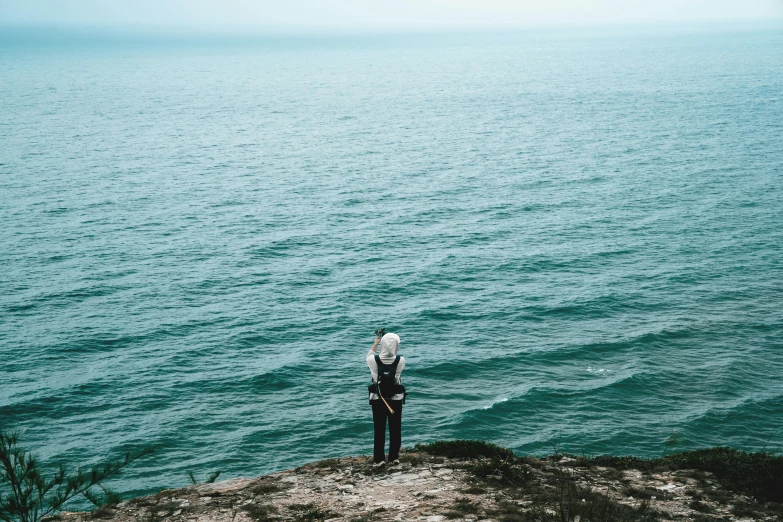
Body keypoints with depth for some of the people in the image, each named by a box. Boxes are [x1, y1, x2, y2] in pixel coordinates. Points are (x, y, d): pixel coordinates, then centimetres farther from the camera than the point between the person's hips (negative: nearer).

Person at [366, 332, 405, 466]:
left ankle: (379, 459, 12)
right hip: (396, 399, 0)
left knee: (379, 430, 9)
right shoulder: (401, 361, -17)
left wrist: (375, 343, 20)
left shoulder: (374, 360, -17)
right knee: (395, 429, 13)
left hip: (377, 399, 0)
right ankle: (394, 457, 19)